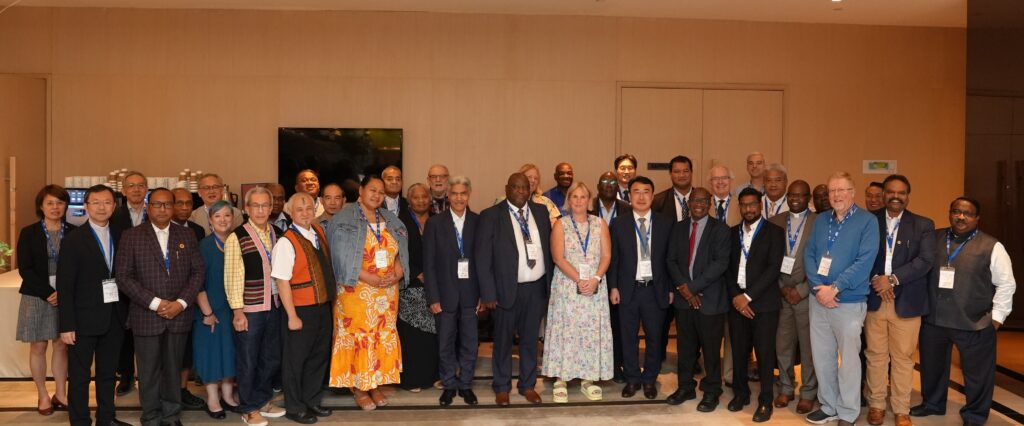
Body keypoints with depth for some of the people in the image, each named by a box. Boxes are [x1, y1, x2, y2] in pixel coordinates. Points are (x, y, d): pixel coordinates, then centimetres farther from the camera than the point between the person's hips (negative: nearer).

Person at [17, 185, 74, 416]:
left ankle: (60, 394, 15)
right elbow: (25, 269, -5)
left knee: (62, 345, 5)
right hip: (37, 297, -1)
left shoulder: (74, 233, 2)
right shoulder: (29, 233, 0)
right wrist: (48, 293, -14)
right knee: (38, 346, 5)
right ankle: (43, 396, 16)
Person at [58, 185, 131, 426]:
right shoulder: (73, 240, -6)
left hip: (115, 318, 4)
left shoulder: (121, 236, 5)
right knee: (79, 376, 6)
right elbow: (65, 286, -8)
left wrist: (126, 312, -1)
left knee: (108, 372, 15)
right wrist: (67, 325, -12)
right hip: (84, 319, -4)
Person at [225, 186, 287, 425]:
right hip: (250, 309, -5)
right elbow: (232, 277, -10)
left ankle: (263, 400, 33)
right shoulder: (237, 238, -9)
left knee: (272, 358, 15)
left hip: (275, 306, 5)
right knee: (247, 361, 7)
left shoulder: (278, 235, 7)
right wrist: (237, 311, -12)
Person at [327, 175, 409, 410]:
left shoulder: (389, 219, 11)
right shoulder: (345, 218, -6)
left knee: (384, 336, 7)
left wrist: (397, 272, -12)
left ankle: (376, 384, 18)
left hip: (388, 290, 5)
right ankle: (359, 388, 11)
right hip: (358, 290, -5)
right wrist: (371, 279, -18)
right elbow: (343, 256, -13)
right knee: (360, 336, 0)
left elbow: (399, 250, 9)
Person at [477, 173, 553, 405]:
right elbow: (483, 258, -8)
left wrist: (551, 282, 4)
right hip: (507, 289, -3)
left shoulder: (541, 211, 6)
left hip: (537, 287, 3)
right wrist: (489, 293, -11)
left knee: (530, 339, 14)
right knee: (503, 340, 11)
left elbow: (549, 248, 9)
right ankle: (502, 387, 26)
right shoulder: (491, 216, -6)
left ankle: (528, 385, 29)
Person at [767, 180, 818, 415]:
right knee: (782, 345, 9)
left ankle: (808, 393, 20)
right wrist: (782, 287, -4)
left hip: (807, 294, -3)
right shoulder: (774, 222, 7)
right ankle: (786, 388, 26)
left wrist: (802, 289, -11)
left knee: (808, 346, 6)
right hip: (780, 294, 3)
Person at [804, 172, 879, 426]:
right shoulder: (820, 221, 9)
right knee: (822, 357, 11)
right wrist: (818, 288, -11)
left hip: (849, 302, -5)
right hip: (818, 300, 5)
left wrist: (834, 288, -18)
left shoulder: (867, 221, -7)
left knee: (848, 360, 4)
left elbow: (864, 261, -15)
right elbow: (809, 255, 5)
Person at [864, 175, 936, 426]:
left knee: (903, 357, 6)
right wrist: (874, 279, -15)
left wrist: (893, 279, -16)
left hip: (906, 301, -1)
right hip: (874, 298, 1)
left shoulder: (923, 225, 4)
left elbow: (926, 261, -8)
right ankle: (876, 405, 21)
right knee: (875, 355, 8)